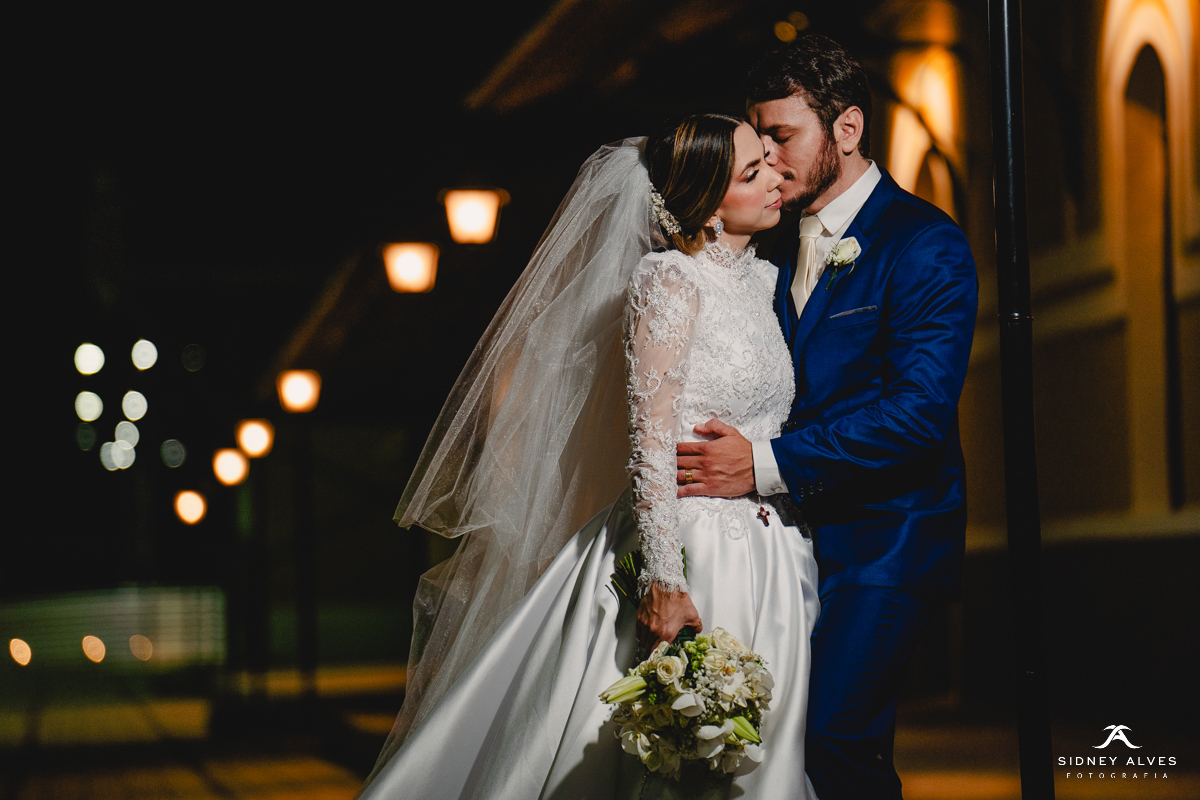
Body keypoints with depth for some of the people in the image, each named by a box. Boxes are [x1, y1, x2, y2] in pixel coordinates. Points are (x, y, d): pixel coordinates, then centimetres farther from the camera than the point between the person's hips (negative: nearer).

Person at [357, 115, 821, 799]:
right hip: (684, 554, -7)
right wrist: (665, 578, -22)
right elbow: (650, 440, -16)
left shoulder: (764, 280, 13)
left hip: (765, 569, 7)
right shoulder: (669, 280, -10)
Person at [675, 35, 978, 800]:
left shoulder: (926, 243, -9)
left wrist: (767, 464, -22)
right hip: (794, 529, 6)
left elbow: (921, 408, -19)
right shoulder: (781, 246, 15)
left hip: (881, 534, -6)